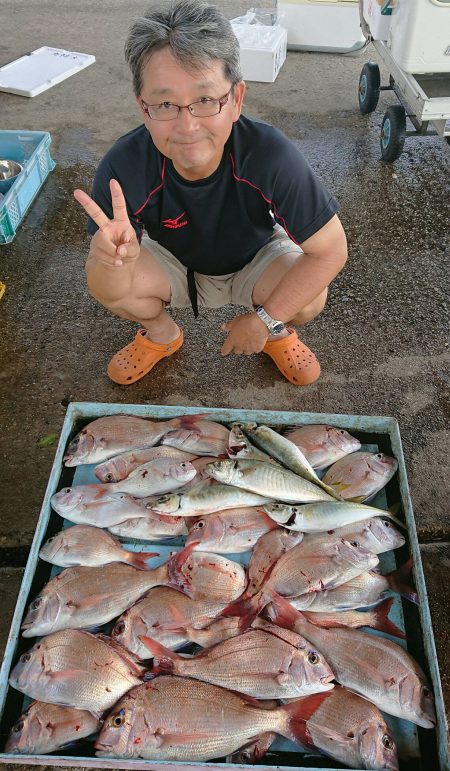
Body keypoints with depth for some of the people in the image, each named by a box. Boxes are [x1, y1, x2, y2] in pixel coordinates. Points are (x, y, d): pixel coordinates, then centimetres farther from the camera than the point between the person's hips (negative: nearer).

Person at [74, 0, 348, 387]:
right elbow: (111, 292, -26)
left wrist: (267, 319, -27)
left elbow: (331, 250, -27)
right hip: (174, 264, 1)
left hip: (255, 261, -1)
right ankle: (161, 334, 9)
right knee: (103, 278, -24)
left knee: (309, 298, -29)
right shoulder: (123, 166, -31)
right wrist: (114, 262, -51)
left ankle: (279, 333, 10)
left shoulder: (272, 155, -35)